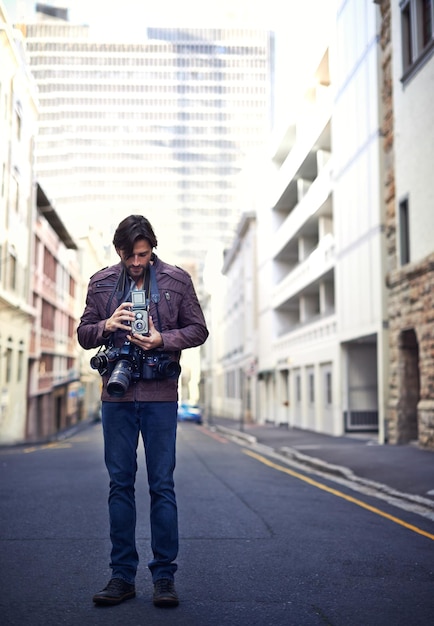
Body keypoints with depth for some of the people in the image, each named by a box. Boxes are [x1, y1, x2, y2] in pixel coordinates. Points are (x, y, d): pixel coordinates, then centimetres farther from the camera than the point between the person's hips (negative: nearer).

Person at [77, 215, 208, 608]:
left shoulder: (177, 280, 3)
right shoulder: (101, 283, 8)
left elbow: (198, 330, 6)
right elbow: (83, 334, 12)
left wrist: (162, 339, -11)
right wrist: (107, 326, -9)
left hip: (160, 395, -2)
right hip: (117, 393, 2)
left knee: (162, 484, 1)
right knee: (120, 484, 7)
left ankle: (164, 575, 11)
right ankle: (122, 575, 16)